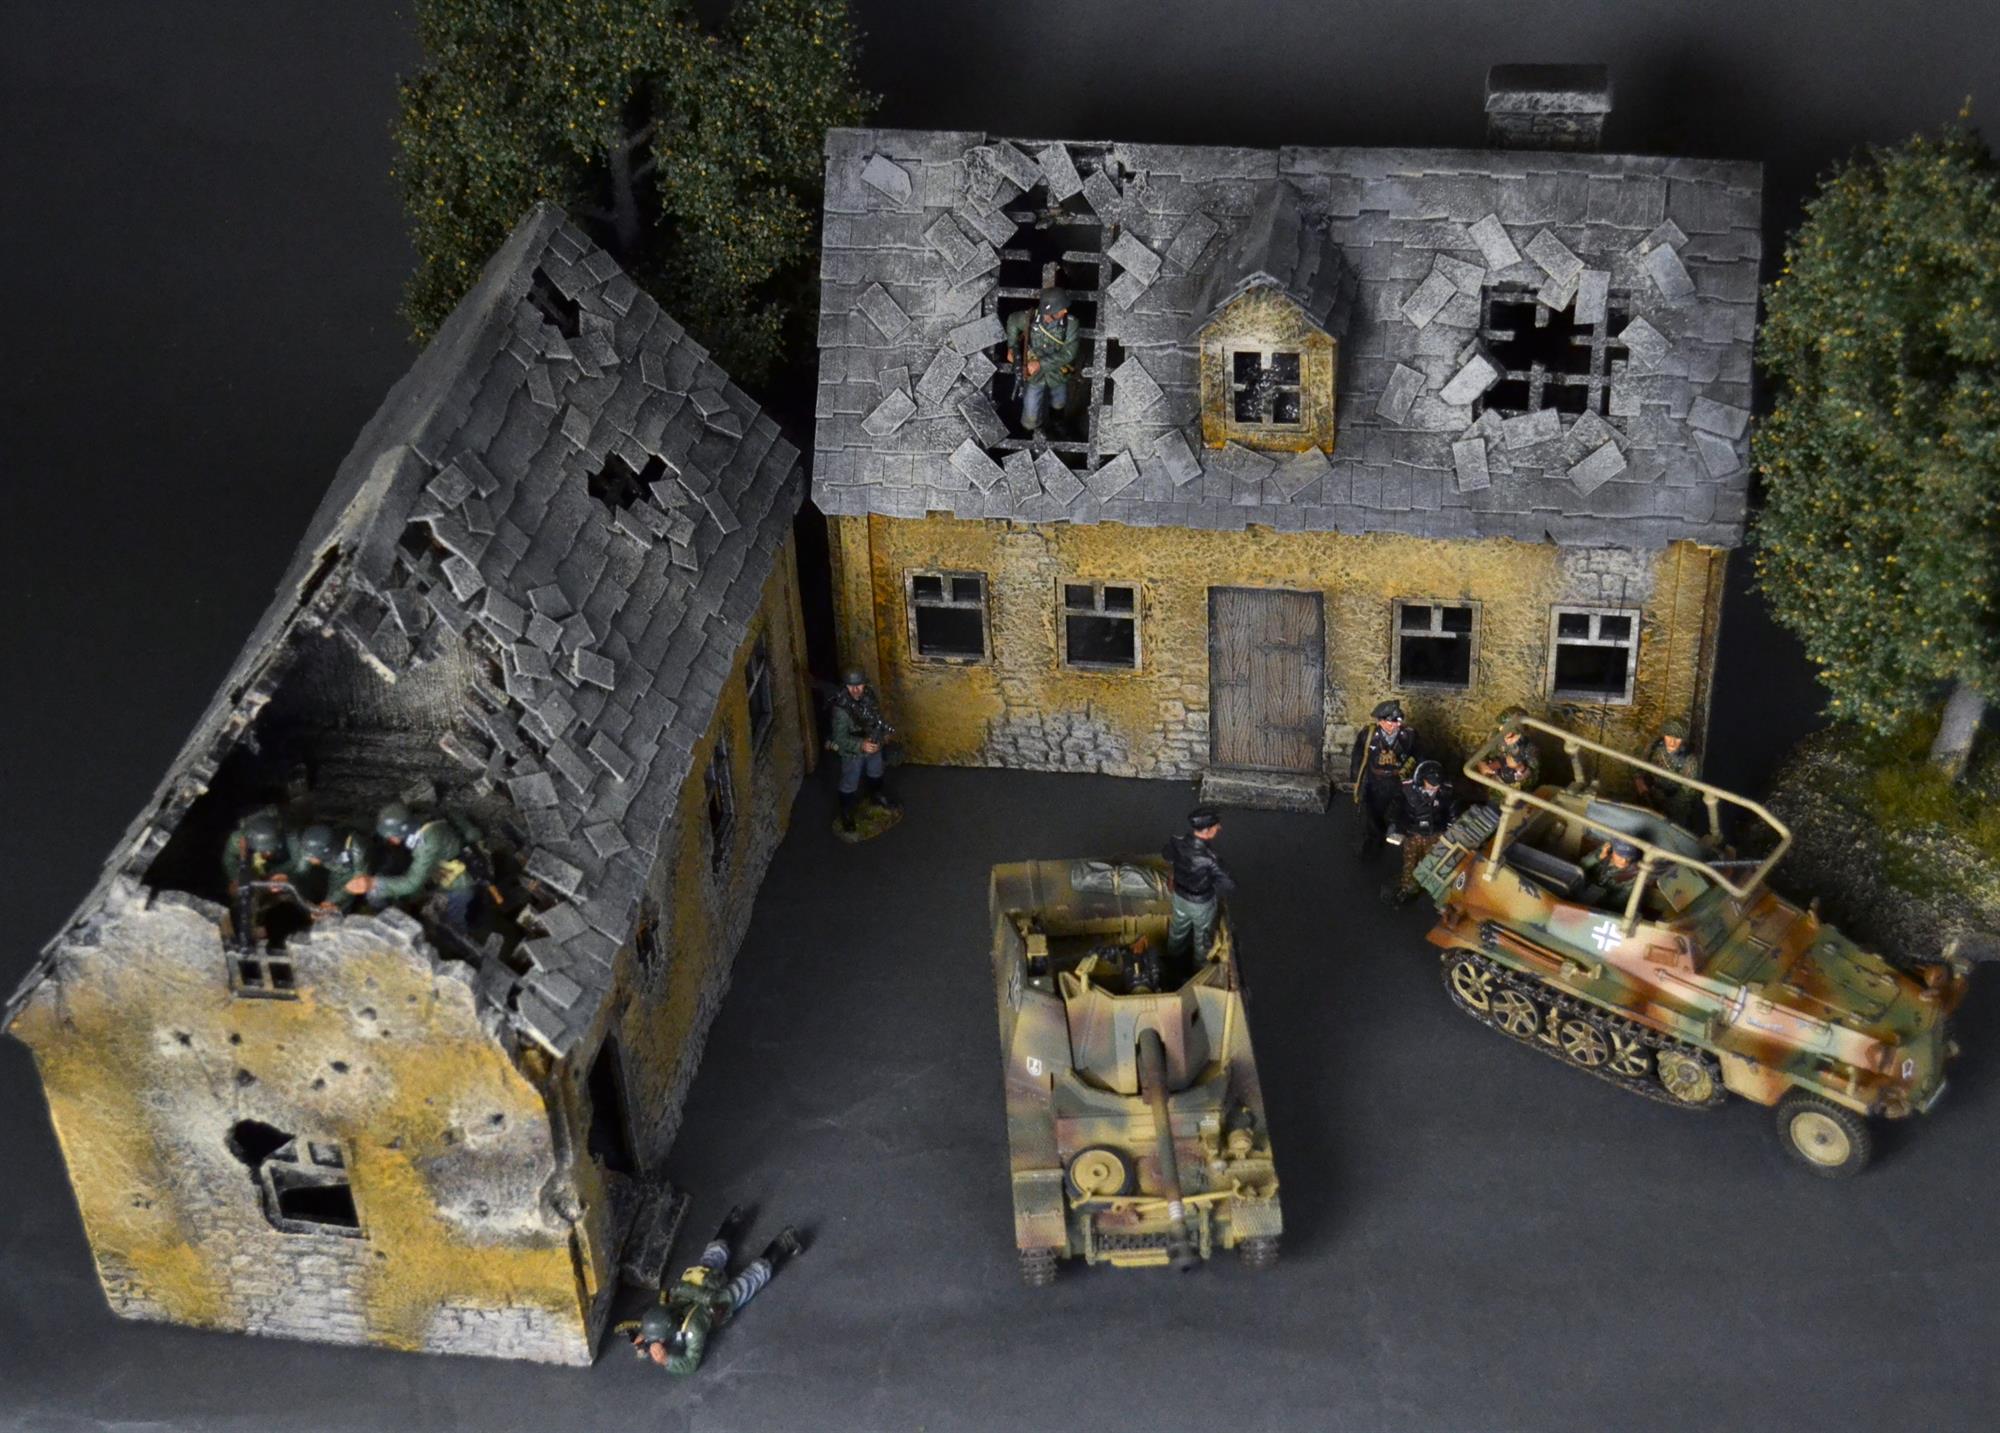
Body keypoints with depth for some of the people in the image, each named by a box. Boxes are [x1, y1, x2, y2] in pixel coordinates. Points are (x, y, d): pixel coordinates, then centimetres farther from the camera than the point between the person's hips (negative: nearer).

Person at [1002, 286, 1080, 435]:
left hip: (1057, 374, 1)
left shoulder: (1071, 323, -30)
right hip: (1034, 376, 0)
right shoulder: (1029, 317, -26)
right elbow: (1013, 322, -2)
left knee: (1058, 404, 30)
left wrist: (1041, 363, -34)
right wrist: (1012, 347, -8)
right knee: (1030, 422, 6)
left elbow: (1068, 353, -29)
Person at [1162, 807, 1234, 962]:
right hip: (1201, 902, -5)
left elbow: (1166, 854, -2)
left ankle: (1173, 958, 61)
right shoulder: (1209, 859, -42)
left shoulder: (1177, 843, -27)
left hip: (1180, 896, 5)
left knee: (1178, 927, 34)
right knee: (1202, 934, 27)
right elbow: (1228, 885, -35)